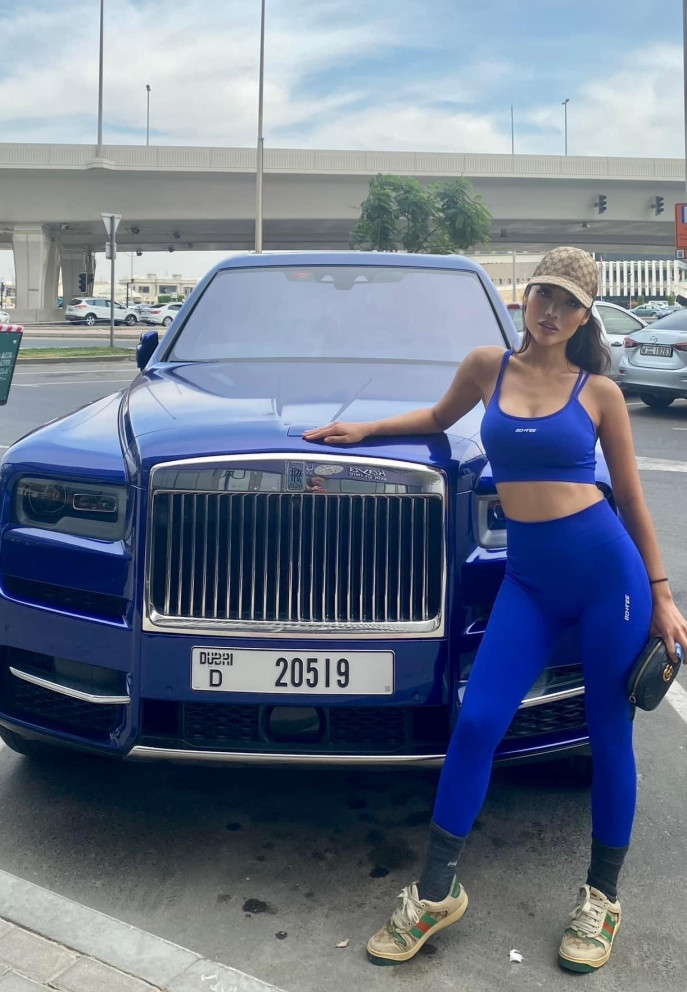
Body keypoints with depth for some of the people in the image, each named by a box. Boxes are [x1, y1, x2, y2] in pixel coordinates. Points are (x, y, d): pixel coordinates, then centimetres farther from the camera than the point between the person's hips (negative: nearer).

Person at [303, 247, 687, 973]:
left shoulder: (599, 392, 2)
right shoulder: (487, 367, 6)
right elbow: (439, 417, 27)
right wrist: (364, 431, 18)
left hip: (607, 569, -1)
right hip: (528, 579, 2)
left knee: (608, 737, 7)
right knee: (475, 723, -4)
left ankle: (602, 898, 27)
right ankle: (435, 892, 13)